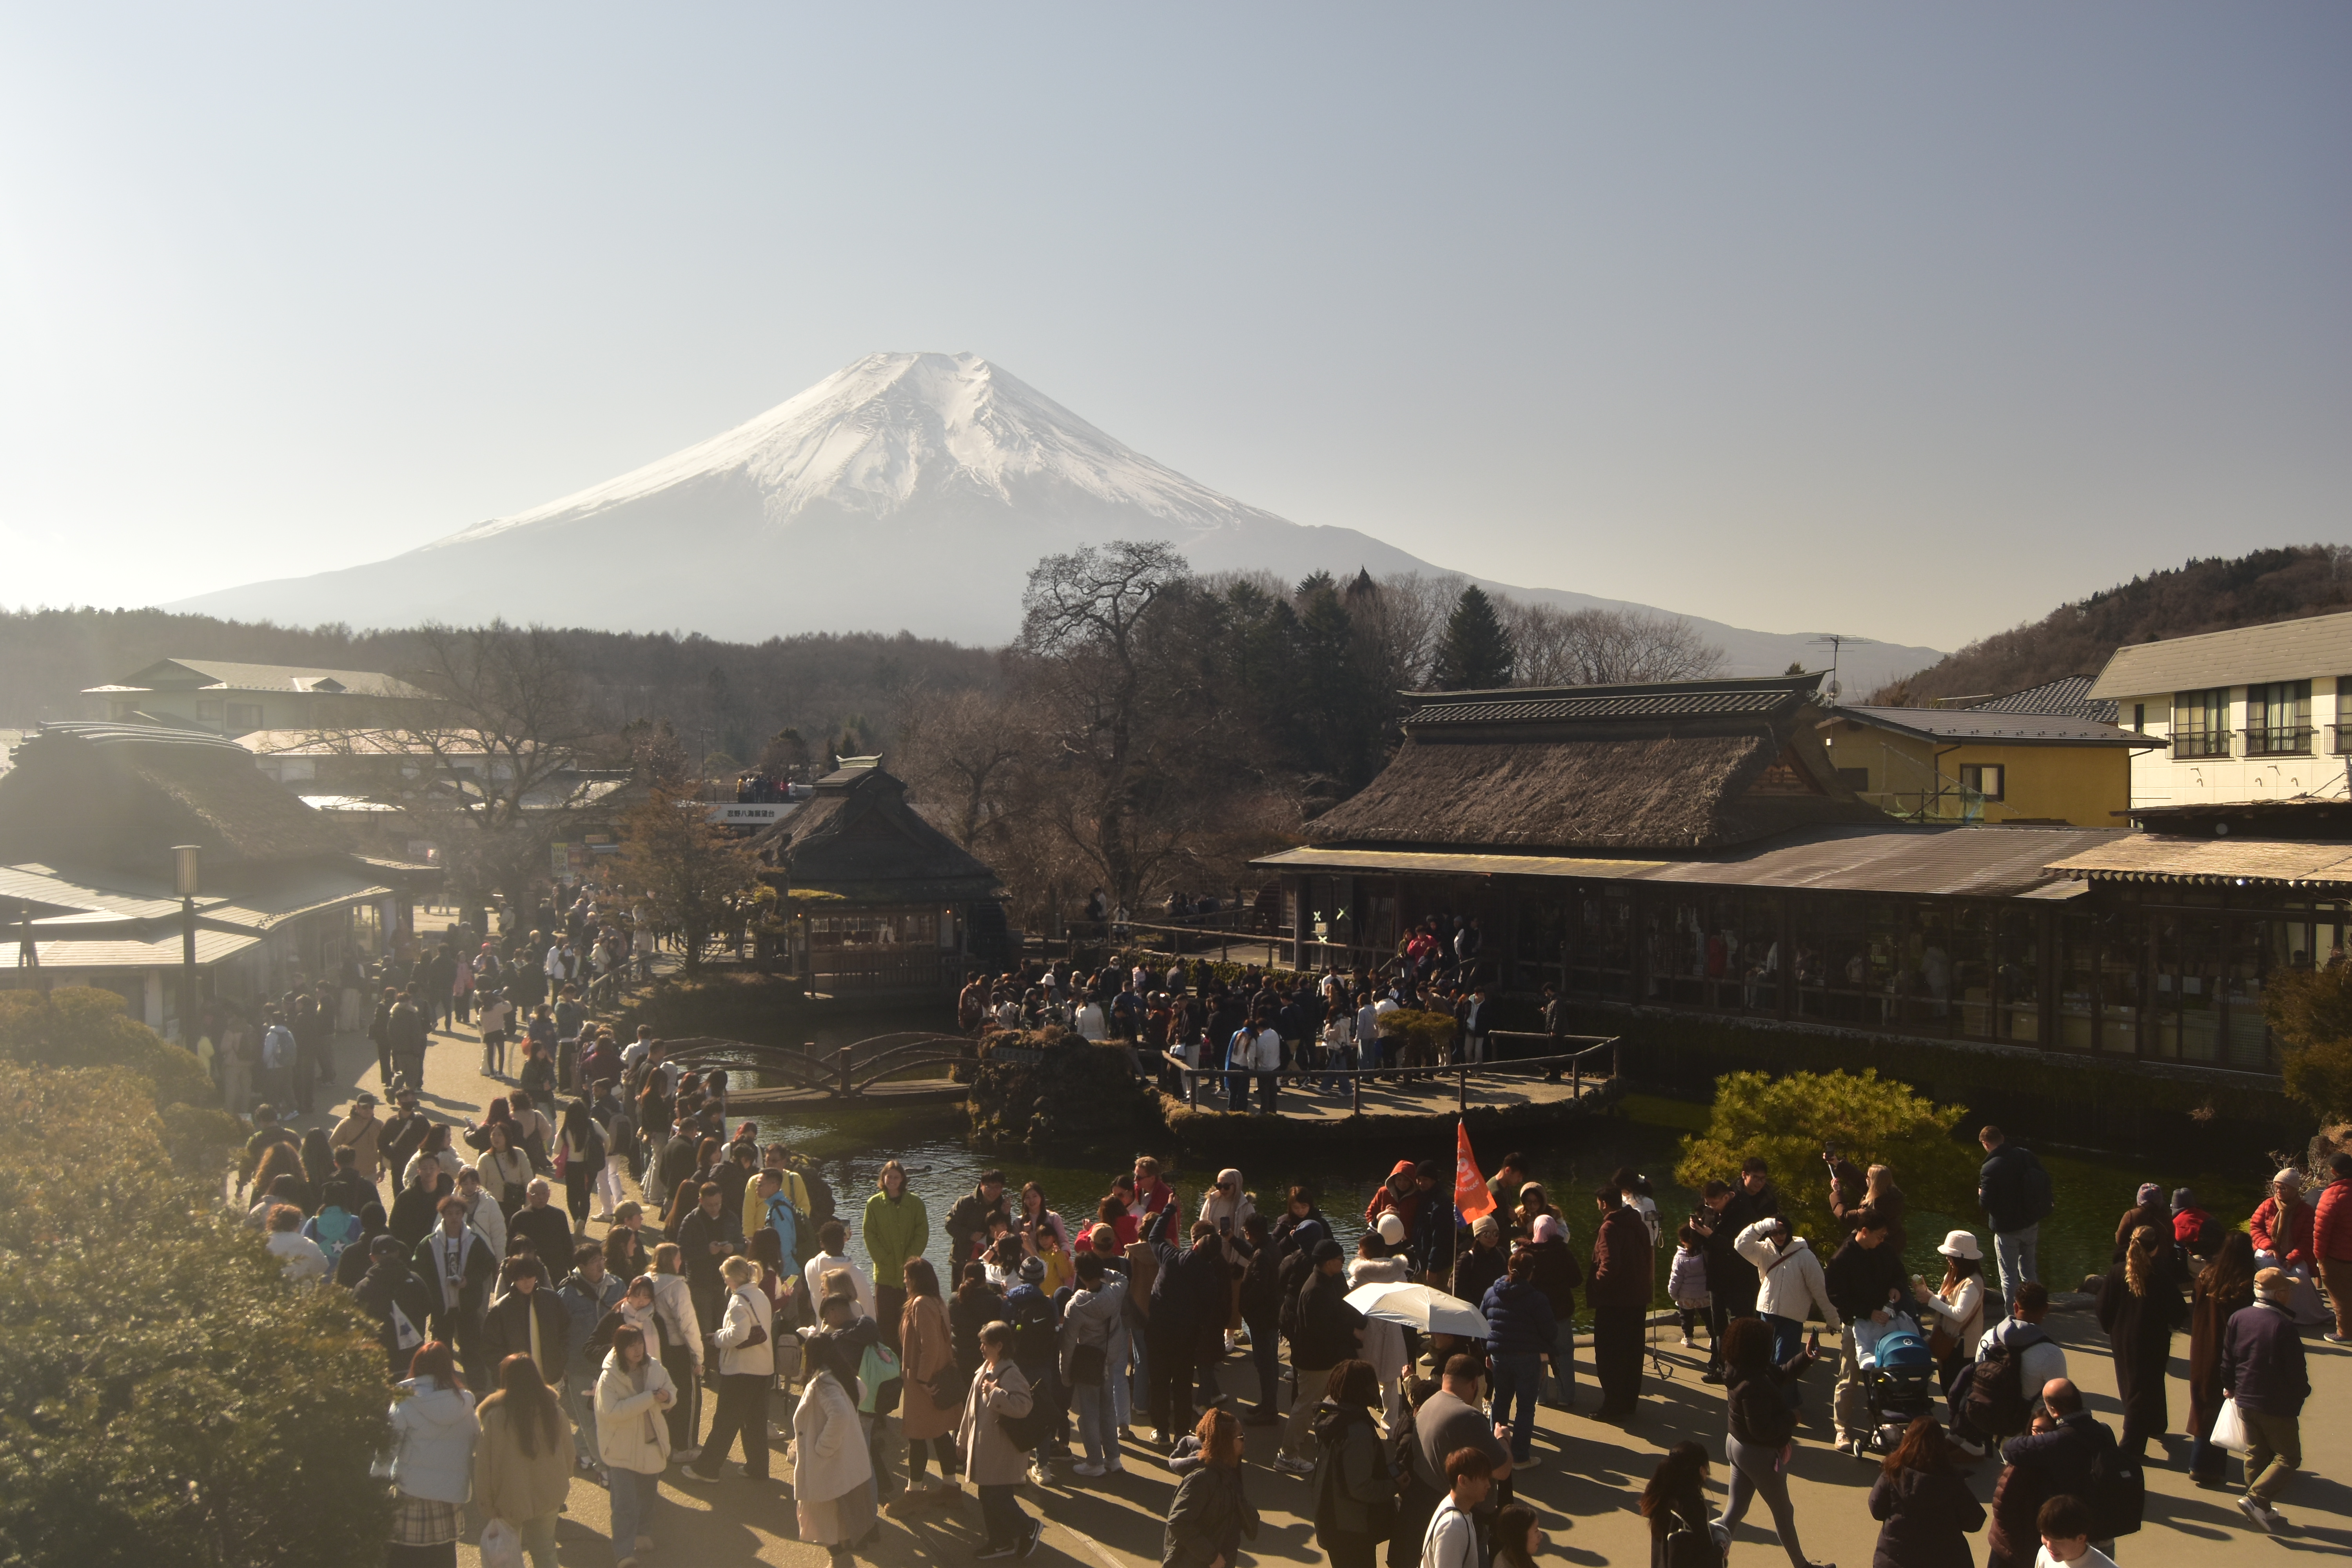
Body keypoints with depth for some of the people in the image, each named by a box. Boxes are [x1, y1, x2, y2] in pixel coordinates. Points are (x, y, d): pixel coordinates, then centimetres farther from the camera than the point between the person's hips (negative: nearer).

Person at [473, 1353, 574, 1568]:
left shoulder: (495, 1415, -19)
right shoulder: (554, 1411, -7)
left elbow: (483, 1462, -13)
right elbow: (568, 1453, 4)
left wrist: (485, 1500, -2)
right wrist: (561, 1484, 20)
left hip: (510, 1499, -3)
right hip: (548, 1498, 3)